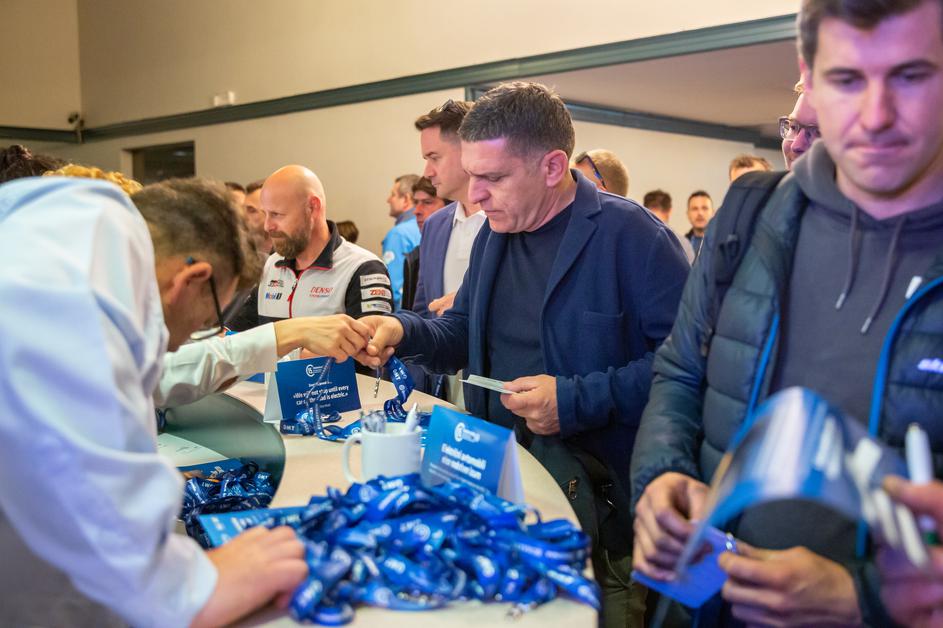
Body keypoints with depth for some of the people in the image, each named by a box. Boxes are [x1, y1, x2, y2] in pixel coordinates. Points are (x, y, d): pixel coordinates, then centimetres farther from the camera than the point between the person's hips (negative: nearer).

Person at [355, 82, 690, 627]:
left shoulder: (631, 234, -16)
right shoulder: (495, 233, 8)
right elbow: (467, 331, 16)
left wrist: (577, 401, -23)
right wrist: (403, 330, -4)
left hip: (598, 487, -6)